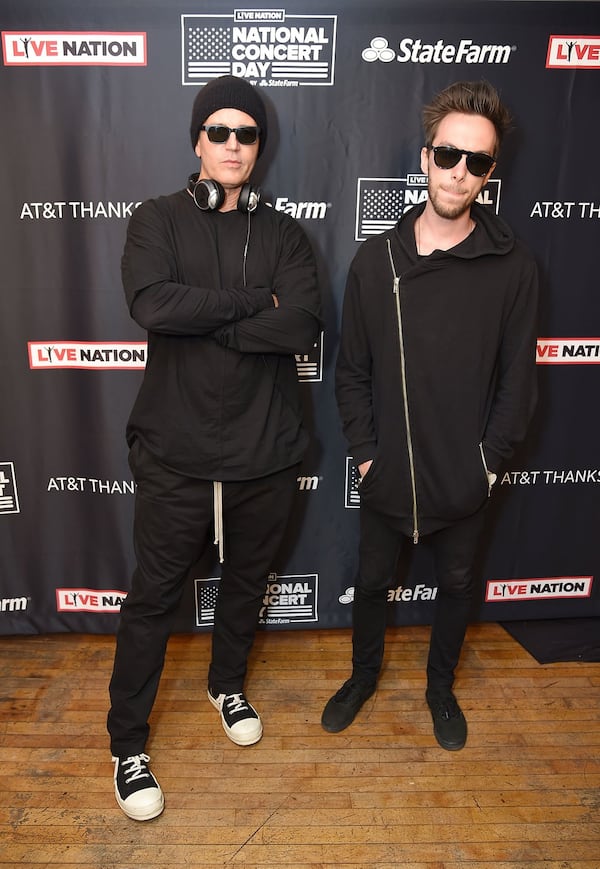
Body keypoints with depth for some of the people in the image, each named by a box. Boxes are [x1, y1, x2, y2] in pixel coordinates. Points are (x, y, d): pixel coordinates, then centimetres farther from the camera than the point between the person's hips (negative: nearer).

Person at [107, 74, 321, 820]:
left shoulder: (283, 233, 5)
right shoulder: (157, 219, 1)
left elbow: (303, 327, -13)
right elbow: (151, 303, -20)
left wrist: (199, 320, -16)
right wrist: (258, 300, -16)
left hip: (265, 451, 3)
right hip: (175, 451, -2)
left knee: (247, 579, 20)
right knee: (153, 595, 9)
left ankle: (227, 684, 48)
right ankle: (127, 742, 29)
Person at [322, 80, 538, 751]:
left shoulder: (512, 268, -8)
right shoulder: (376, 259, -4)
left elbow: (517, 380, -4)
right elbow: (352, 369, -1)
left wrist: (490, 461, -7)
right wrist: (365, 453, -6)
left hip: (465, 478, 0)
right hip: (388, 473, 1)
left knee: (455, 586, 19)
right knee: (372, 581, 19)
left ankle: (441, 687, 46)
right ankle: (364, 675, 46)